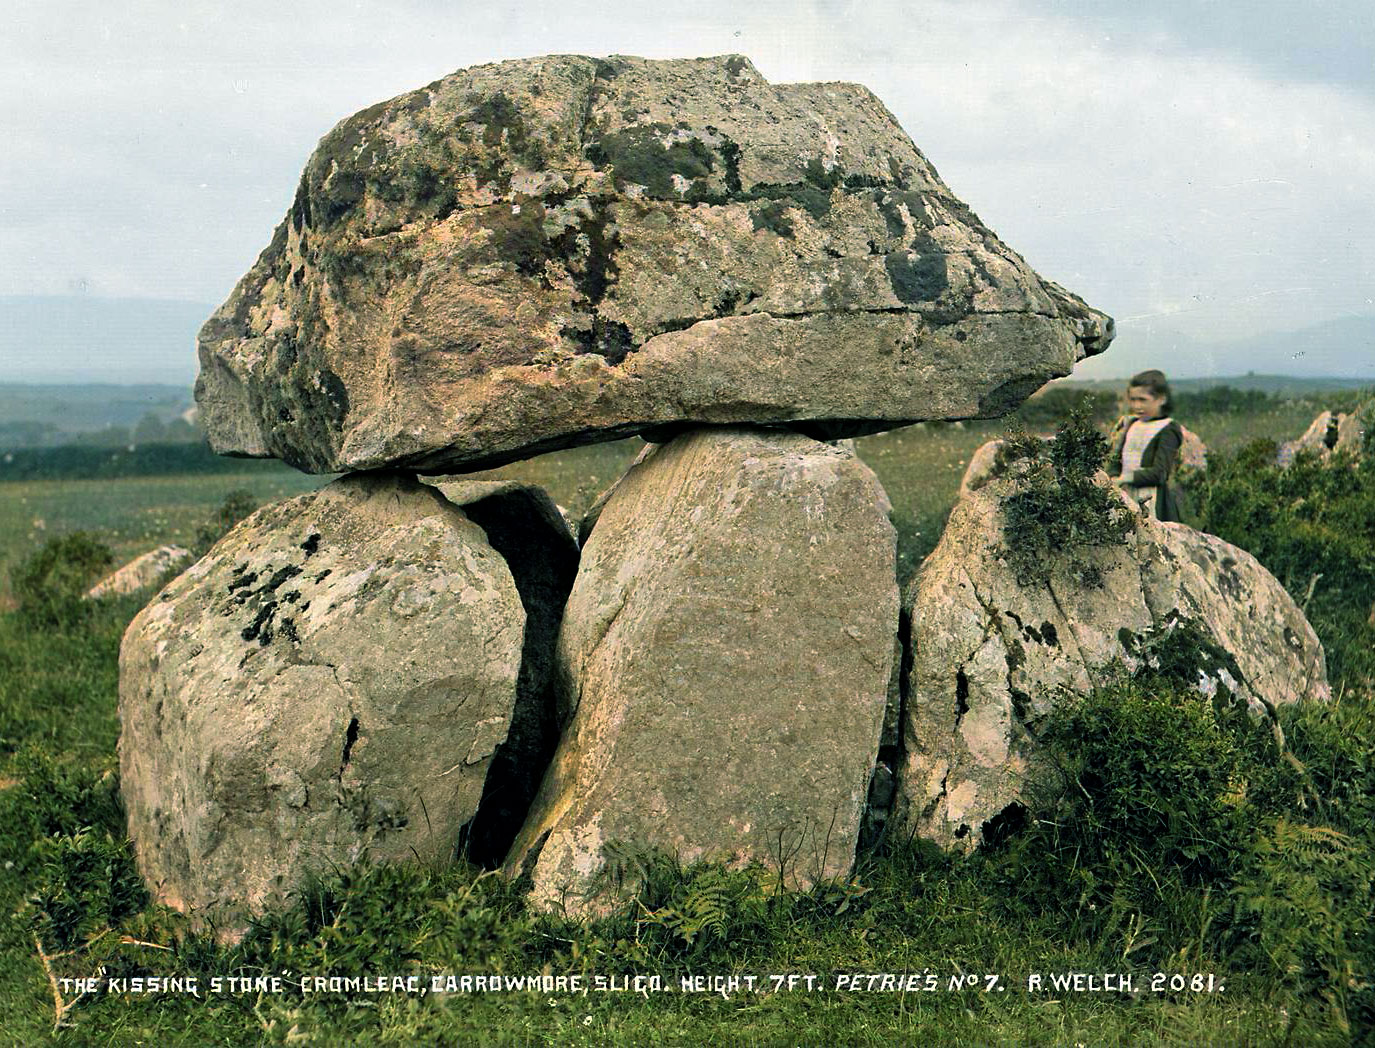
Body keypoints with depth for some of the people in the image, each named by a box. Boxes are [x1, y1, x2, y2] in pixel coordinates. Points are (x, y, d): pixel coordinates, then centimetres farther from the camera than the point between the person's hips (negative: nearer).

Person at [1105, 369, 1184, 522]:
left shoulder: (1168, 430, -3)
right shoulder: (1130, 425, 18)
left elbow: (1160, 473, -12)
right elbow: (1114, 461, 13)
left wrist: (1125, 478, -16)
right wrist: (1115, 478, -8)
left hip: (1152, 500, -5)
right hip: (1126, 497, 5)